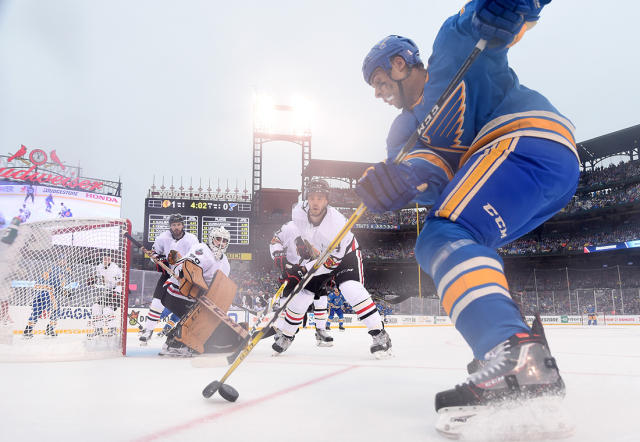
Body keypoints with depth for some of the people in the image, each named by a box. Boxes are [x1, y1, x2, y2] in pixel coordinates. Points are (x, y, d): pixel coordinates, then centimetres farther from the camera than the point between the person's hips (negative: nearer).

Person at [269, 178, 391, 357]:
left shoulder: (336, 222, -34)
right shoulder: (299, 213, -20)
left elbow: (333, 258, -32)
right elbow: (278, 239, -1)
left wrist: (303, 270, -33)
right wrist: (280, 257, -16)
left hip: (344, 255, -4)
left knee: (351, 289, -28)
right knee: (301, 295, 0)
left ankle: (380, 335, -23)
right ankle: (285, 335, 22)